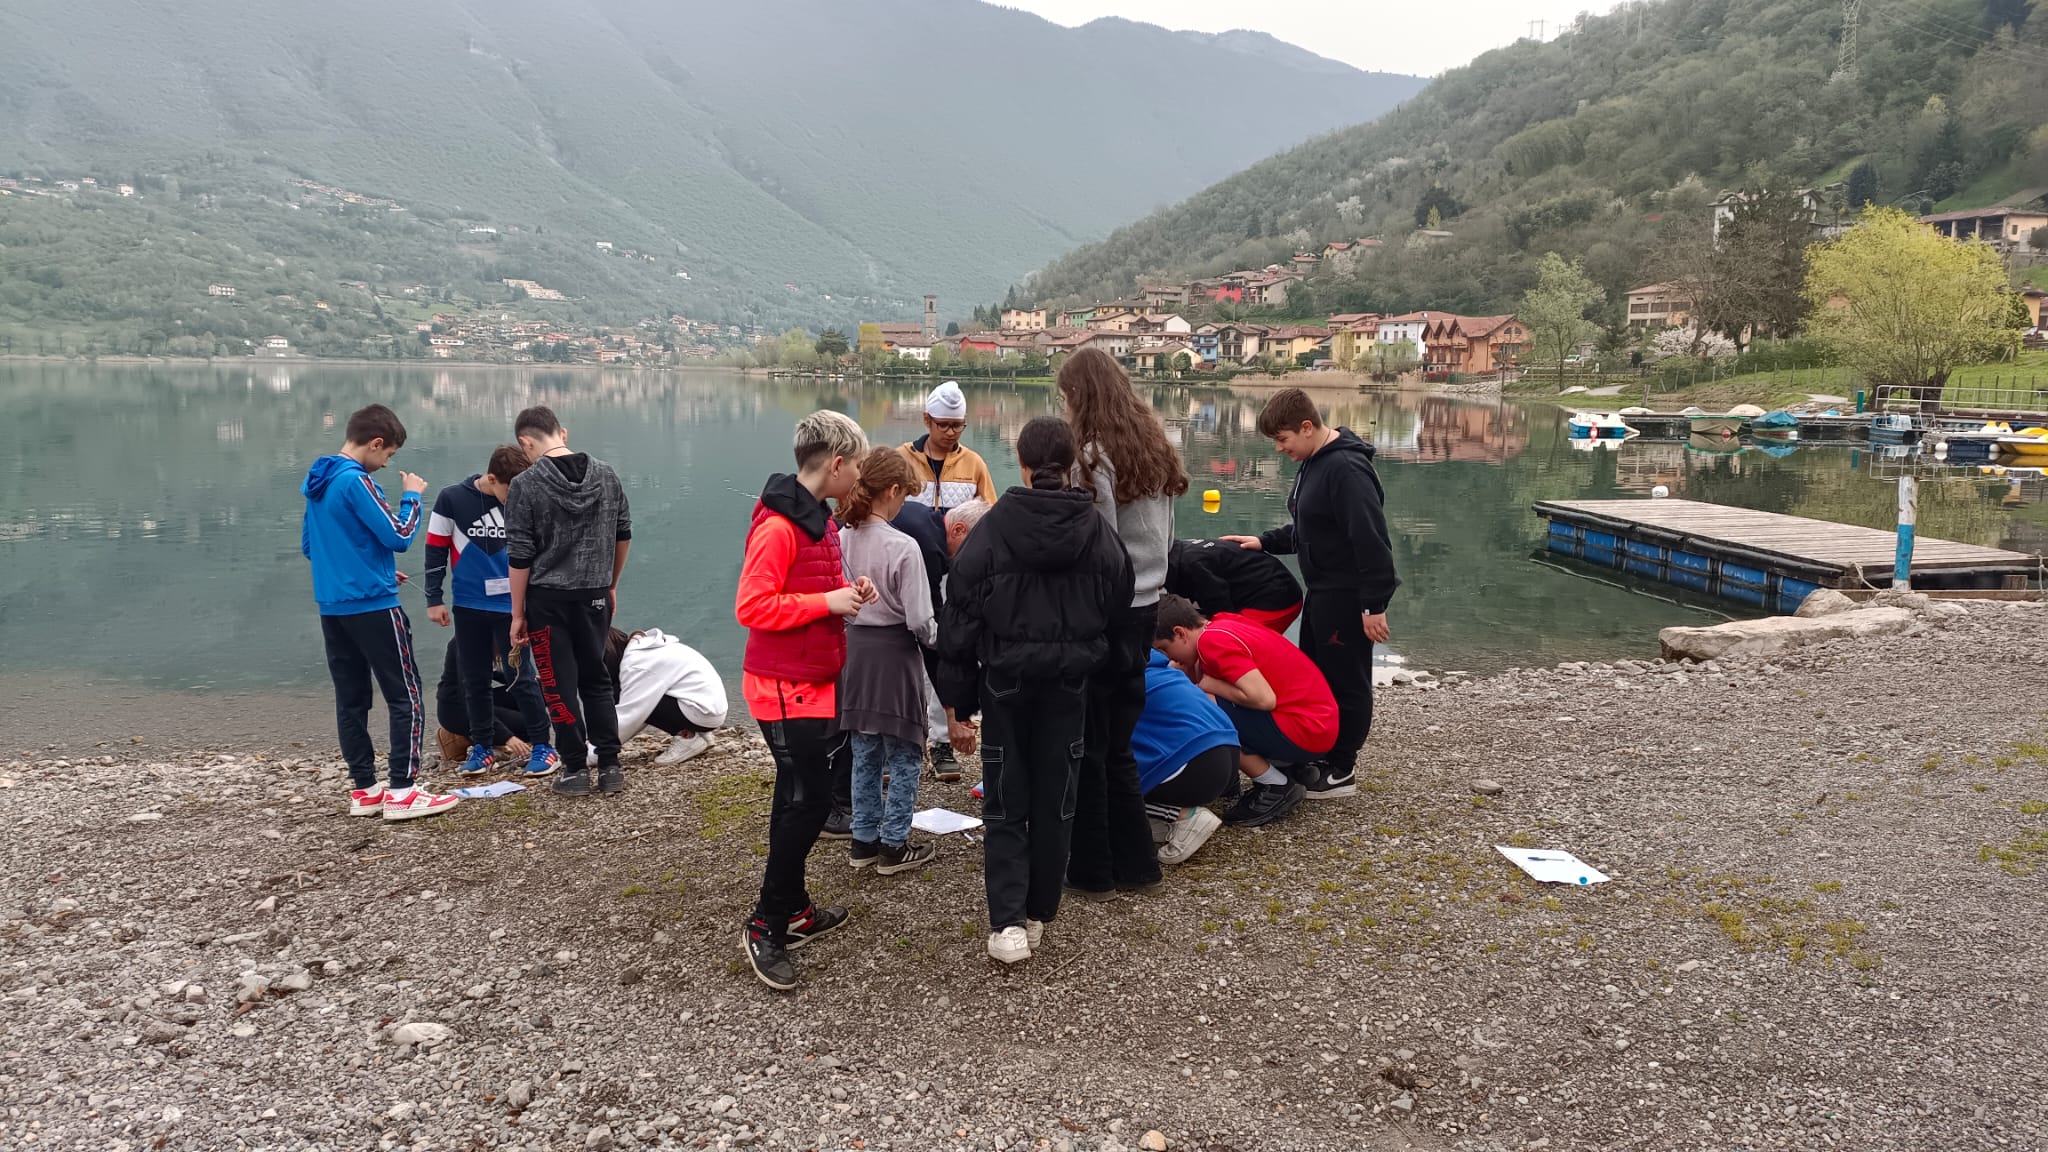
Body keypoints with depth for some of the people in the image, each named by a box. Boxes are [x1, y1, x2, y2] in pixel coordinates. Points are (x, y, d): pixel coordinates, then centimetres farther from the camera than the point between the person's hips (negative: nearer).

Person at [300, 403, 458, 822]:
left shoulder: (315, 482, 12)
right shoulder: (355, 481, -15)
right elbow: (399, 537, -16)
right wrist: (412, 496, -1)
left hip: (332, 606, 9)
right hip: (372, 606, -9)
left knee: (350, 699, 10)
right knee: (406, 697, -2)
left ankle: (363, 789, 15)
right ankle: (401, 792, -4)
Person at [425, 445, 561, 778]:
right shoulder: (451, 500, -8)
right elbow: (435, 552, 0)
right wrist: (434, 600, 1)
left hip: (511, 605, -1)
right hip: (469, 606, 1)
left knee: (522, 676, -1)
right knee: (474, 679, 8)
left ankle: (542, 746, 7)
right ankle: (482, 747, 20)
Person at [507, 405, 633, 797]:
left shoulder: (526, 485, -11)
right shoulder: (606, 475, 2)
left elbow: (520, 557, -10)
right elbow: (623, 536, 11)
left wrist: (517, 614, -3)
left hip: (547, 599, -4)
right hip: (595, 595, 4)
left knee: (560, 685, 6)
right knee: (596, 679, 15)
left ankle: (576, 770, 10)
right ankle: (610, 767, 13)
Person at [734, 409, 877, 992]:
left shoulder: (818, 518, 11)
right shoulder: (779, 525, -20)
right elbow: (752, 606, -24)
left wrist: (847, 593, 4)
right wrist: (829, 602, -21)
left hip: (817, 681, 10)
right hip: (786, 688, -10)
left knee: (805, 796, 16)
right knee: (805, 801, -6)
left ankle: (793, 909, 29)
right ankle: (766, 926, 6)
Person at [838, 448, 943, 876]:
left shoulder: (841, 540, -4)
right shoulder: (903, 547, -20)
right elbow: (919, 620, -16)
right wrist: (935, 637, 4)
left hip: (854, 652, 6)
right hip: (894, 656, -6)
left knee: (865, 753, 18)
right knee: (904, 756, 9)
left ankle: (863, 840, 26)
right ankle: (894, 846, 15)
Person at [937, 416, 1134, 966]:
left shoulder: (993, 529, -9)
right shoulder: (1099, 532, -2)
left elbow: (961, 616, -8)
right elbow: (1119, 607, 4)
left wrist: (959, 702, -2)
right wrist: (1090, 662, 13)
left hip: (1006, 682, -2)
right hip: (1070, 686, 2)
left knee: (1005, 805, 8)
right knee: (1055, 802, 14)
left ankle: (1007, 923, -1)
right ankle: (1038, 915, 24)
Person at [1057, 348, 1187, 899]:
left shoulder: (1093, 456, -16)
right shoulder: (1155, 448, 9)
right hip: (1145, 606, 8)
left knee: (1088, 748, 5)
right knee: (1119, 745, 17)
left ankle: (1092, 871, 14)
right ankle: (1136, 864, 24)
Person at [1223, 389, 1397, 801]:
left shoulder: (1346, 468, -23)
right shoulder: (1313, 463, 9)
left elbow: (1372, 541, -26)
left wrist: (1374, 604, -25)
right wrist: (1264, 542, 7)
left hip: (1347, 597, -11)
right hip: (1322, 592, 11)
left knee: (1346, 683, 3)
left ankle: (1341, 771, 15)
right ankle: (1318, 756, 32)